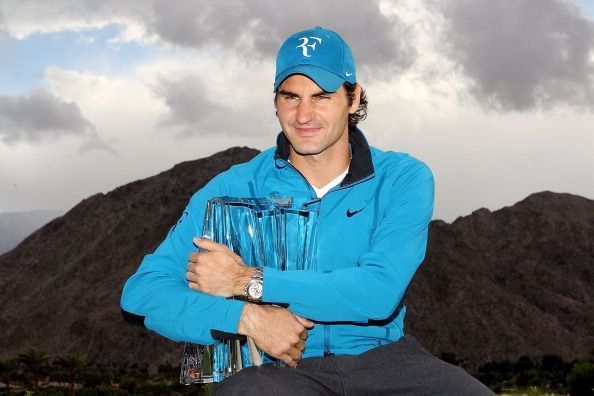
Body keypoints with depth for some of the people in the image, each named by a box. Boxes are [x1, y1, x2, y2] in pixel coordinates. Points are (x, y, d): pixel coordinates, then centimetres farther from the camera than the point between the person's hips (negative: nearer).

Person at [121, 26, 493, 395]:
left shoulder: (403, 180, -1)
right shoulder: (236, 188, 0)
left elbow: (379, 292, -16)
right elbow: (143, 290, -6)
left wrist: (249, 281, -17)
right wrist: (248, 318, -21)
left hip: (383, 356, 1)